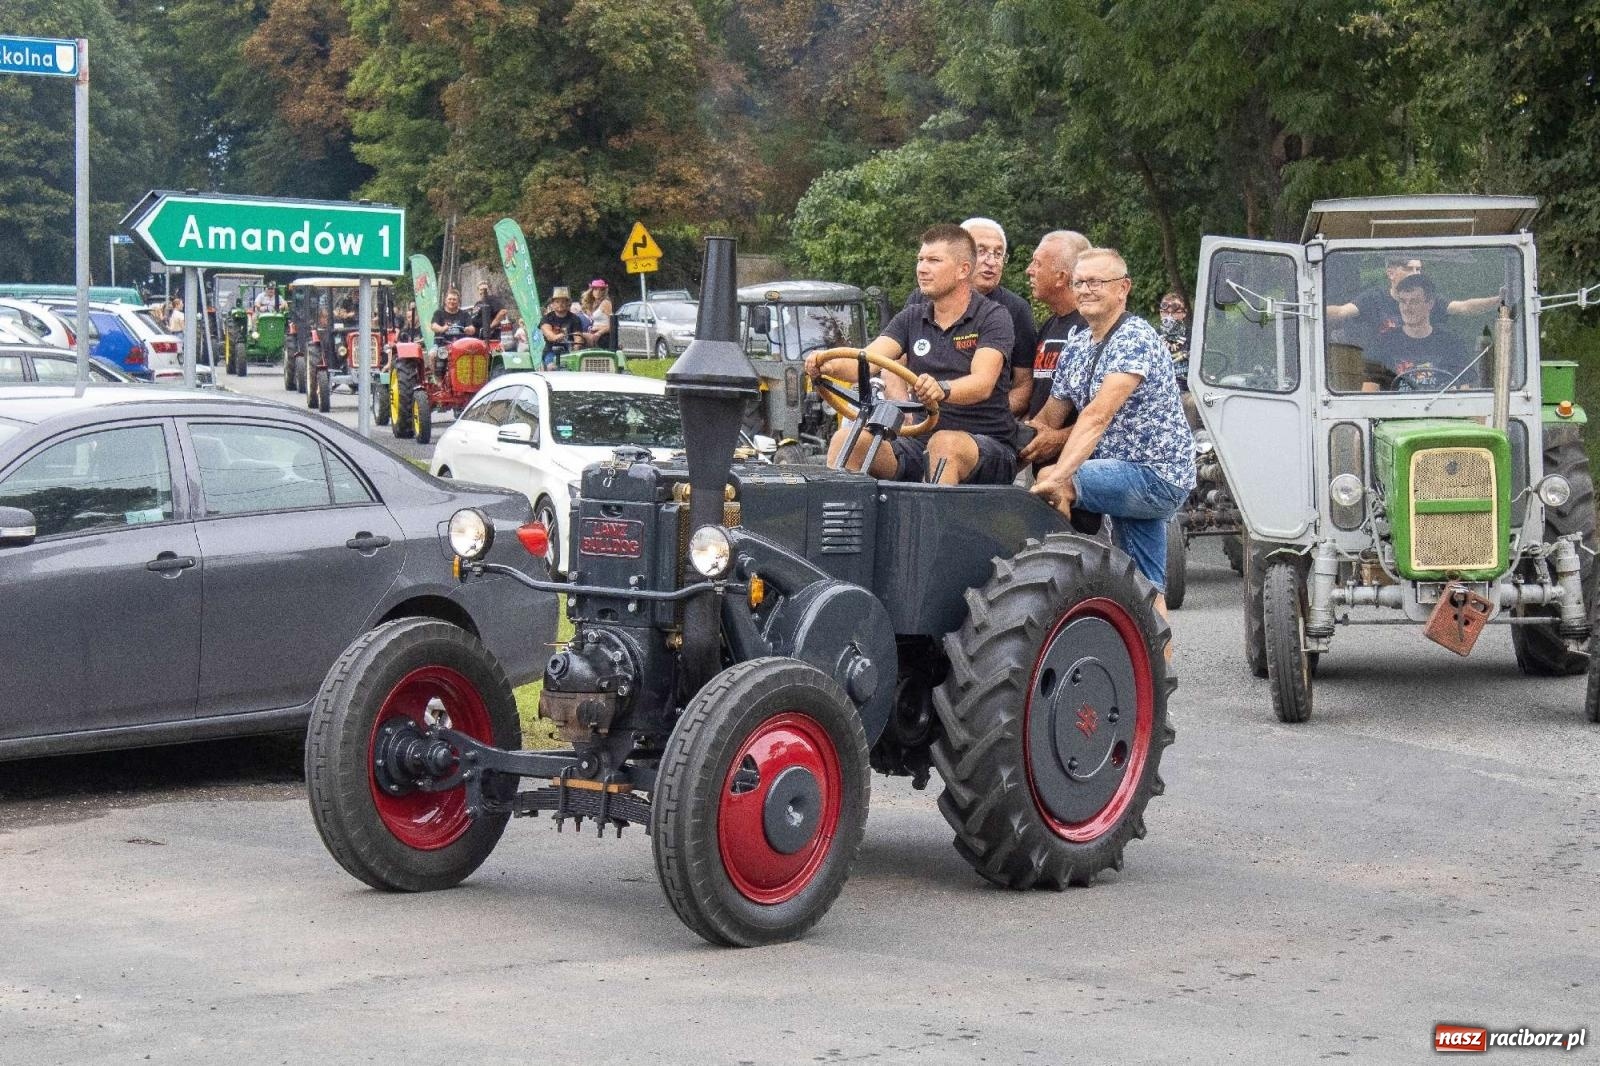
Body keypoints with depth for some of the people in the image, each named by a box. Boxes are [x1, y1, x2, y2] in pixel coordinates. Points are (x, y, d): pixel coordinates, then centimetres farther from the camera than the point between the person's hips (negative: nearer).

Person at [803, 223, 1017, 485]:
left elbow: (983, 384, -20)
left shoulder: (992, 317, -4)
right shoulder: (912, 318, 12)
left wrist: (942, 389, -42)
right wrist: (829, 365, -26)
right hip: (921, 442, 5)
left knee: (945, 443, -37)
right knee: (846, 439, -15)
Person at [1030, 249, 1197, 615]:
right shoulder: (1077, 346, 10)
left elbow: (1098, 415, -29)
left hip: (1156, 474, -9)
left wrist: (1057, 477, -38)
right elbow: (1048, 419, 14)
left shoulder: (1136, 337, -17)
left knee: (1048, 481, -22)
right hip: (1129, 476, 9)